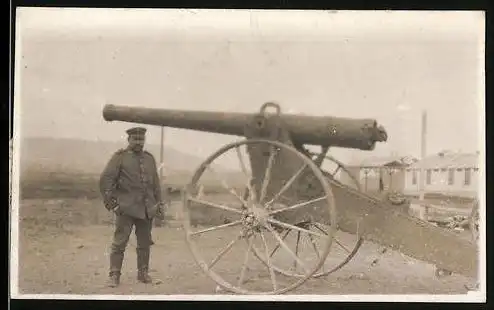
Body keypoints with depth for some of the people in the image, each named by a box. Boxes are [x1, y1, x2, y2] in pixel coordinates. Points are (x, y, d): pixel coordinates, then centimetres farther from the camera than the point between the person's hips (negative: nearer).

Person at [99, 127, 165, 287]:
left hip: (147, 209, 5)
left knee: (145, 243, 11)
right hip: (126, 208, -5)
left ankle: (143, 273, 23)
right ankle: (114, 275, 0)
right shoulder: (120, 156, 0)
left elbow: (156, 183, 20)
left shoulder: (149, 158, 15)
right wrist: (110, 201, -10)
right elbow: (105, 179, -5)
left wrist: (159, 204, 15)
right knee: (119, 242, -6)